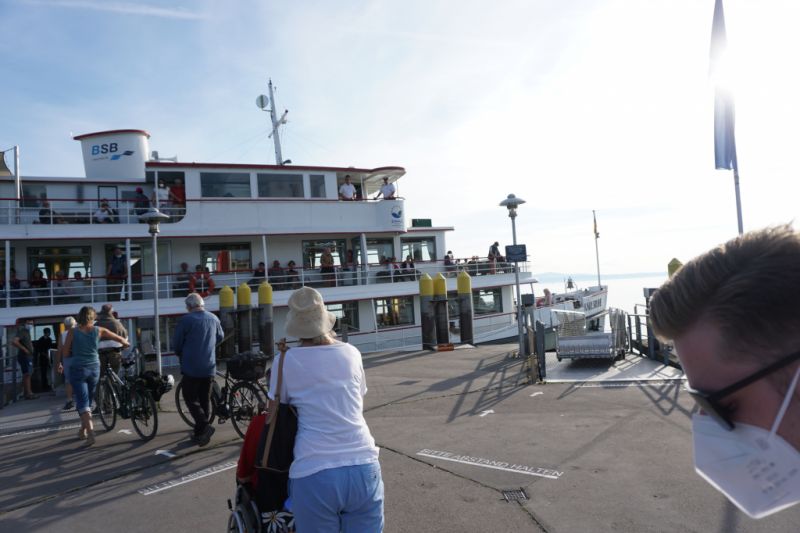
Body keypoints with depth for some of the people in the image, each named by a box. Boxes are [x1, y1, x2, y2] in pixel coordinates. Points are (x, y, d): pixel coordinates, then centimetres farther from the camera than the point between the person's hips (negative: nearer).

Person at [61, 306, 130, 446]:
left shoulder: (73, 332, -5)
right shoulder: (99, 331, -1)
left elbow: (66, 353, -3)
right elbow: (119, 339, 6)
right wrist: (126, 344, 26)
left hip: (78, 369, -2)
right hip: (94, 369, 3)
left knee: (82, 402, -3)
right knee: (88, 401, 18)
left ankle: (90, 432, -16)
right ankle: (83, 431, 30)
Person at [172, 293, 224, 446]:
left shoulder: (186, 319, -12)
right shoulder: (214, 318, 6)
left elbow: (176, 343, -6)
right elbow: (220, 338, 20)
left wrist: (181, 354, 15)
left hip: (192, 367, -5)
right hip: (209, 367, 5)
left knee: (191, 398, 4)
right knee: (204, 399, 14)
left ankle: (204, 425, -14)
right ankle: (200, 433, 21)